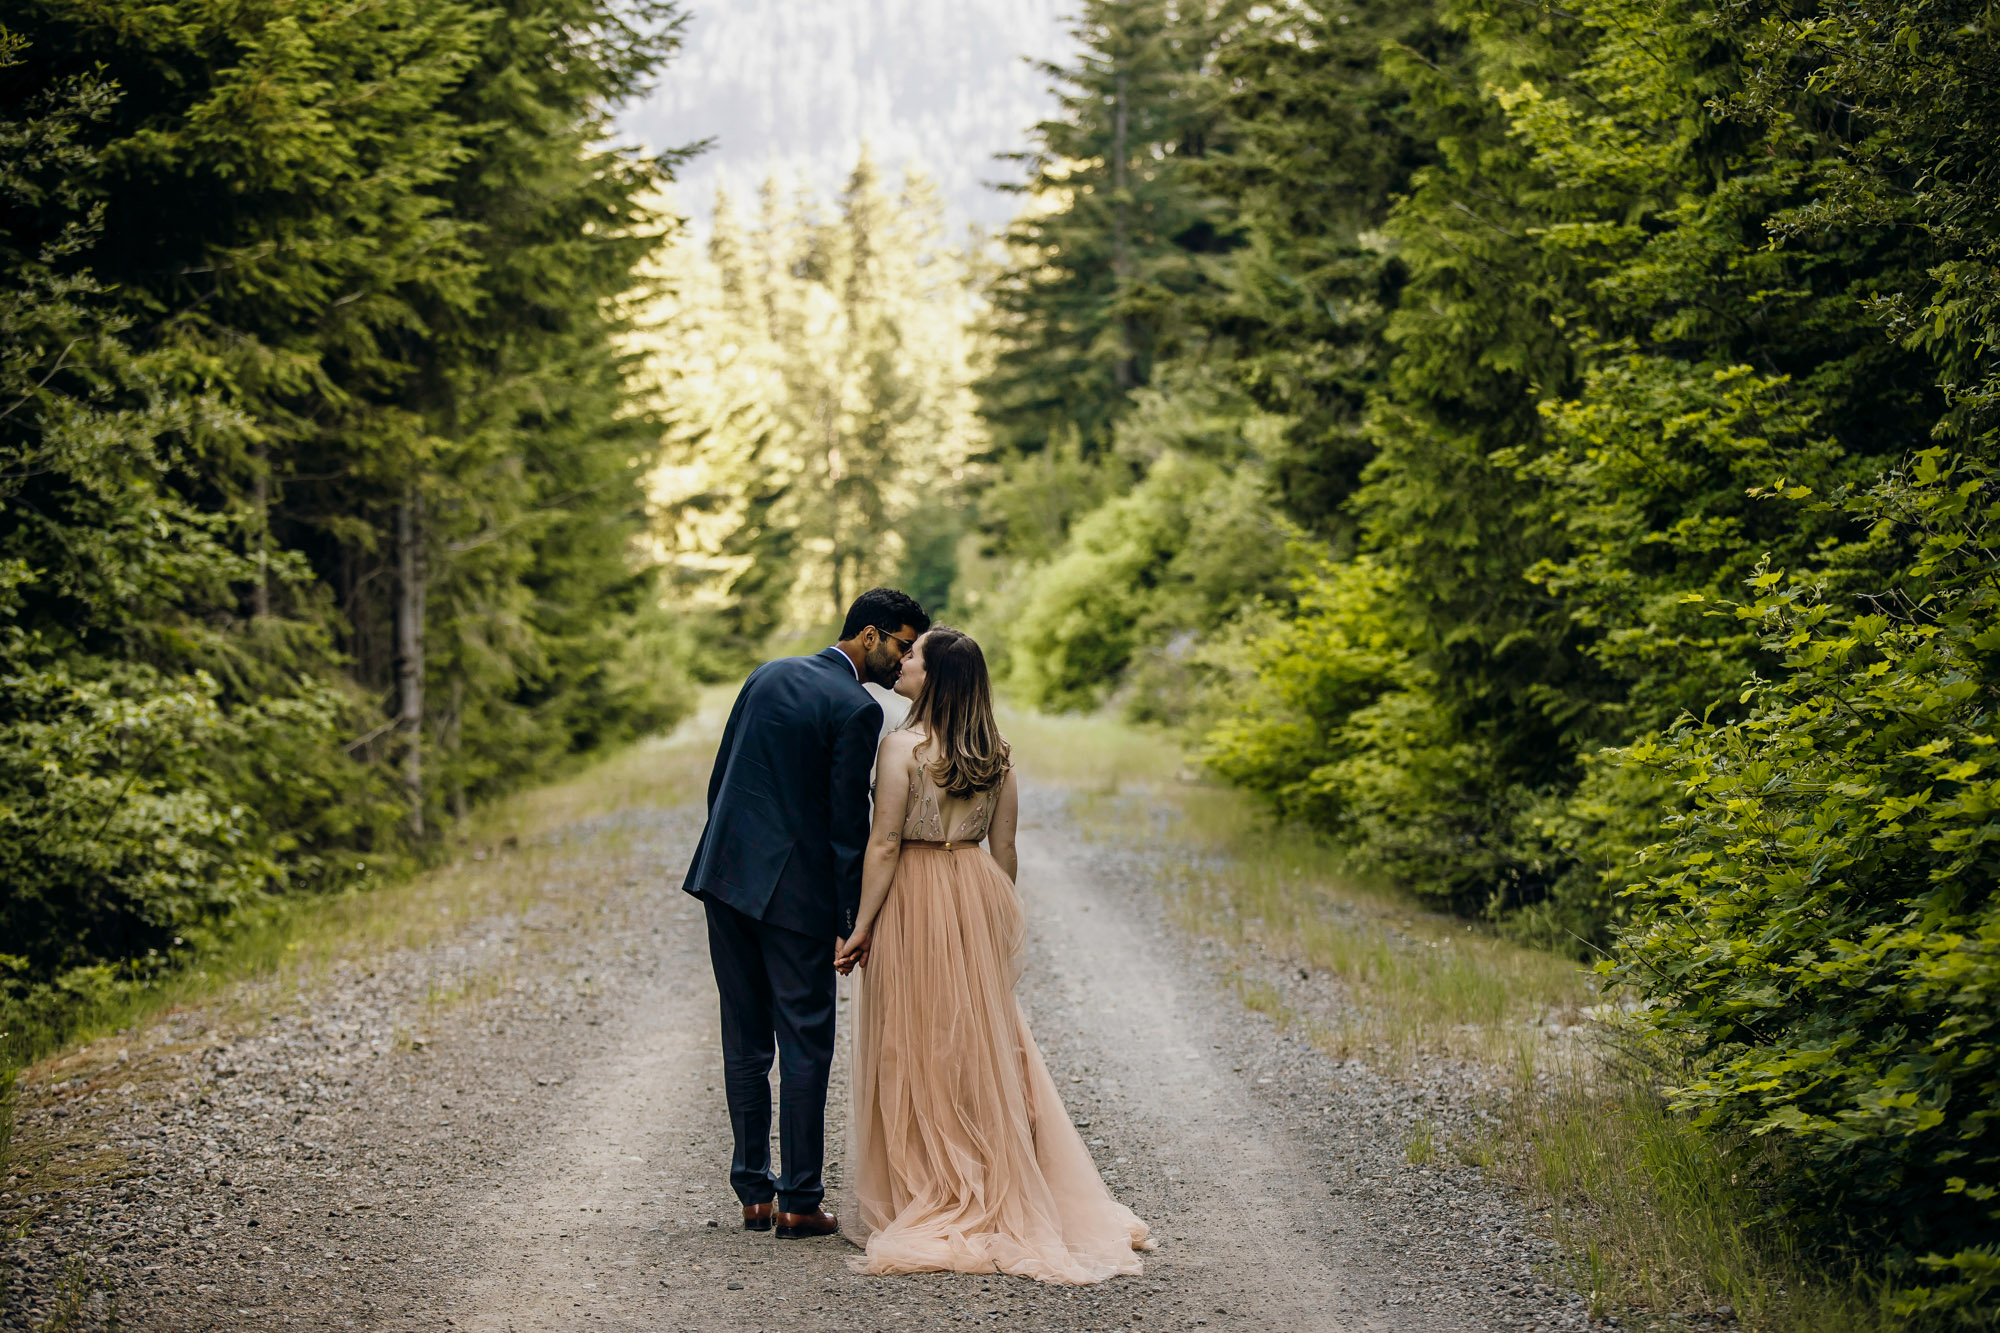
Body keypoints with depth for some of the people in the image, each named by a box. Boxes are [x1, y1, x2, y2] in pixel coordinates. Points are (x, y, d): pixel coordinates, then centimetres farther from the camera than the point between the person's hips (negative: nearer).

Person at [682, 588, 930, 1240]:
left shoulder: (768, 675, 11)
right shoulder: (857, 710, -11)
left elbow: (719, 779, 14)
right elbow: (848, 825, -12)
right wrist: (856, 922, -6)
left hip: (725, 873, 7)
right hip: (796, 891, -7)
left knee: (745, 1041, 12)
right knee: (804, 1044, 2)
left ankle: (754, 1192, 17)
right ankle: (799, 1202, 4)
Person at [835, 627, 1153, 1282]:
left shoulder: (901, 747, -14)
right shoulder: (995, 753, 4)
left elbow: (884, 845, -15)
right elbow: (1004, 849, 8)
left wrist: (862, 926, -10)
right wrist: (999, 914, 19)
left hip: (916, 903, -5)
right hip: (978, 896, 6)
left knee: (918, 1053, 4)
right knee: (985, 1044, 13)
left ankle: (927, 1199, 10)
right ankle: (1004, 1197, 18)